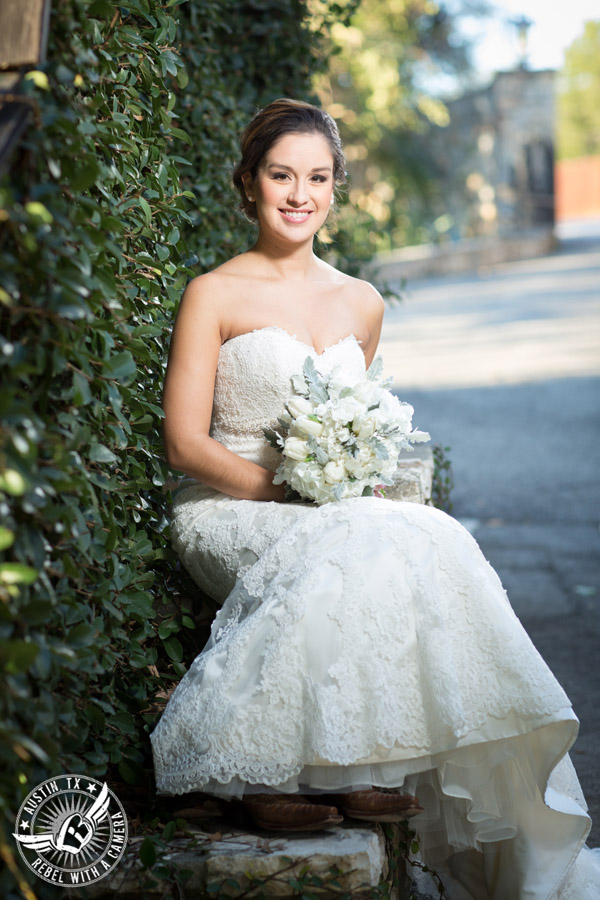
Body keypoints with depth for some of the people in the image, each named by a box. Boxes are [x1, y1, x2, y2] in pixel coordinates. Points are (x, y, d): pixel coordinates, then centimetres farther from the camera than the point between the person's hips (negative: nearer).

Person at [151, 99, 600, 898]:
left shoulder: (362, 305, 15)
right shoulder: (216, 295, 0)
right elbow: (186, 444, -5)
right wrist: (292, 493, -16)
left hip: (340, 515, 5)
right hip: (229, 510, -4)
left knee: (428, 540, -27)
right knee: (352, 554, -35)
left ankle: (360, 767, -25)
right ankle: (269, 770, -27)